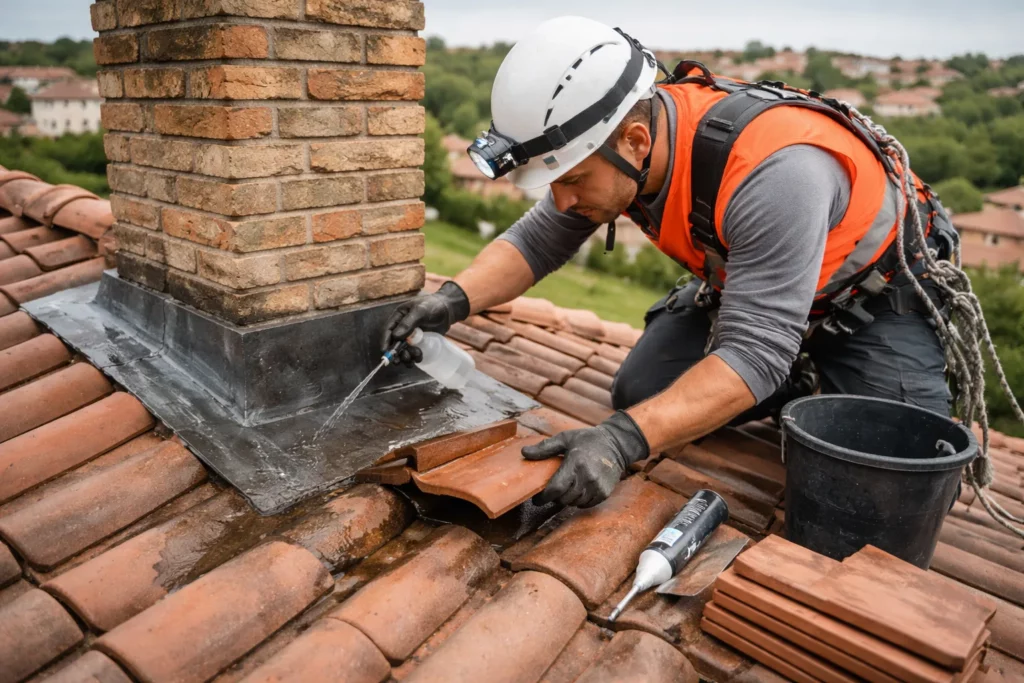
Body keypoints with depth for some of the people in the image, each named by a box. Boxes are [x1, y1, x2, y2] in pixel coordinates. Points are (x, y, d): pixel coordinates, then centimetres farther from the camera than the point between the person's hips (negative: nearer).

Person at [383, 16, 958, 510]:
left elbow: (754, 352, -42)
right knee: (640, 393, -7)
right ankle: (802, 383, 15)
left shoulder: (773, 170, -42)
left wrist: (624, 441, -52)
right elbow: (536, 242, -8)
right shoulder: (608, 143, -19)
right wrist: (456, 298, -26)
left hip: (876, 294, -5)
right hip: (743, 281, 6)